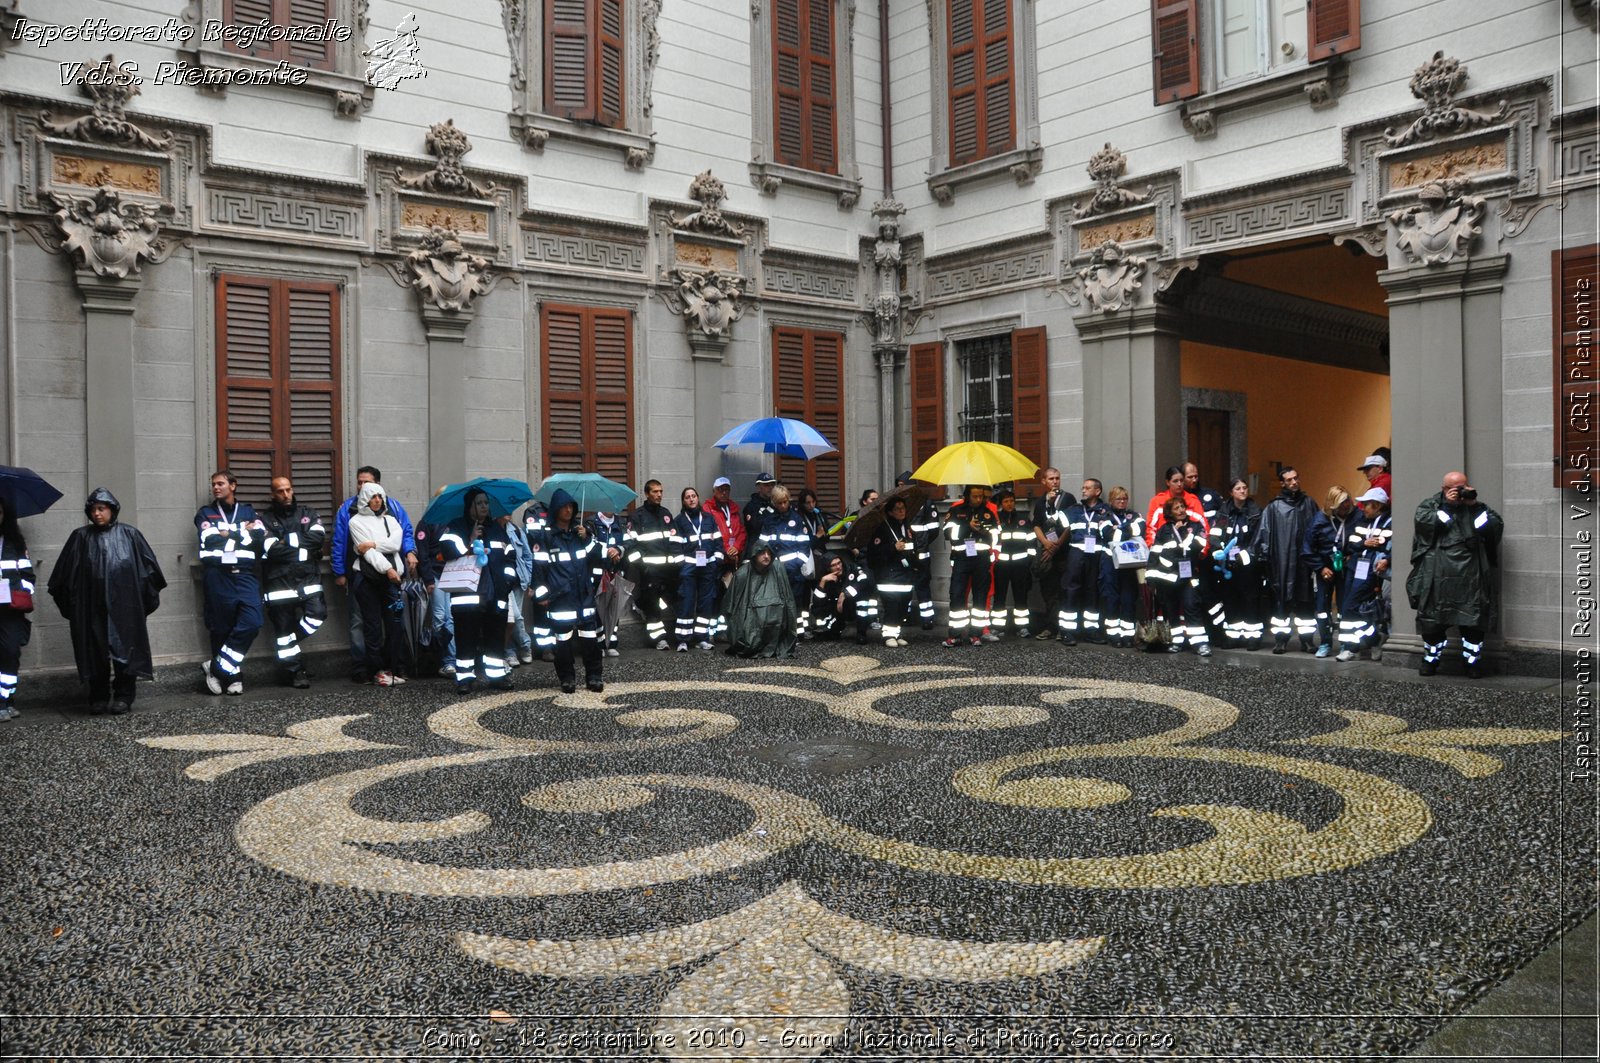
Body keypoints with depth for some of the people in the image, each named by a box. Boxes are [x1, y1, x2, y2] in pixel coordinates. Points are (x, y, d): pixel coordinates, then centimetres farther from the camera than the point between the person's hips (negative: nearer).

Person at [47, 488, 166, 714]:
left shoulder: (129, 535, 3)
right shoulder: (80, 537, 6)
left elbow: (148, 567, 4)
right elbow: (65, 573, 7)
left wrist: (148, 599, 1)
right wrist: (68, 604, 4)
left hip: (124, 606, -1)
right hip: (91, 608, 1)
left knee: (125, 649, 1)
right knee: (95, 652, 6)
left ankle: (123, 696, 8)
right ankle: (98, 697, 16)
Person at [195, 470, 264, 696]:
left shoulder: (248, 511, 16)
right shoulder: (205, 513, 12)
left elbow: (260, 538, -1)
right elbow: (210, 539, -6)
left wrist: (228, 534, -4)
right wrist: (242, 532, -3)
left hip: (245, 575, 1)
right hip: (218, 576, -1)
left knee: (251, 622, -14)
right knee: (221, 628, 1)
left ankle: (216, 668, -2)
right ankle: (232, 675, 13)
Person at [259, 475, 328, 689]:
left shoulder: (308, 514, 15)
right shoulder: (265, 519, 6)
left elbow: (319, 538, -4)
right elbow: (272, 550, -9)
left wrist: (289, 539, -7)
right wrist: (304, 552, -6)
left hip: (308, 578, 2)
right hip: (279, 581, -2)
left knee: (317, 613, -17)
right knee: (284, 627, 0)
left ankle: (287, 646, 8)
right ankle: (295, 671, 11)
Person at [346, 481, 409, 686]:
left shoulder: (390, 520, 19)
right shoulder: (356, 521, 6)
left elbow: (395, 543, 0)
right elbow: (367, 552, -6)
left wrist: (373, 544, -11)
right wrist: (387, 568, -15)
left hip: (390, 577, 3)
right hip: (368, 577, -3)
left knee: (396, 623, -2)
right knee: (372, 625, -3)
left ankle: (393, 669, 4)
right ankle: (376, 671, 0)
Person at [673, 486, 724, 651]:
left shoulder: (709, 518, 15)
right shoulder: (679, 520, 8)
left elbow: (718, 540, 12)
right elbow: (676, 545, 1)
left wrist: (718, 562, 2)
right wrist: (681, 565, -9)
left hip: (708, 566, 3)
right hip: (688, 566, -3)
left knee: (707, 601, 3)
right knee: (686, 602, -8)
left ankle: (702, 638, 9)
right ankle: (683, 640, -7)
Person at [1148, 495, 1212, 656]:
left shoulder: (1196, 526, 9)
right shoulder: (1164, 530, 13)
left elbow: (1199, 547, -7)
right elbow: (1154, 552, 8)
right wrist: (1151, 575, 1)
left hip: (1188, 575, -2)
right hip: (1166, 575, 2)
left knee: (1191, 605, -11)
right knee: (1170, 607, 5)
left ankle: (1200, 642, -13)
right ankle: (1176, 640, 13)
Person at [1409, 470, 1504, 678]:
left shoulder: (1476, 507, 17)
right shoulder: (1430, 505, 11)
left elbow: (1496, 526, 4)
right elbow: (1422, 522, -9)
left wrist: (1475, 505, -2)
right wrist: (1447, 506, -7)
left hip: (1470, 576, 2)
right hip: (1437, 575, -1)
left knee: (1473, 621, -1)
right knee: (1432, 620, 1)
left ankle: (1473, 662, 11)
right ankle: (1431, 659, 15)